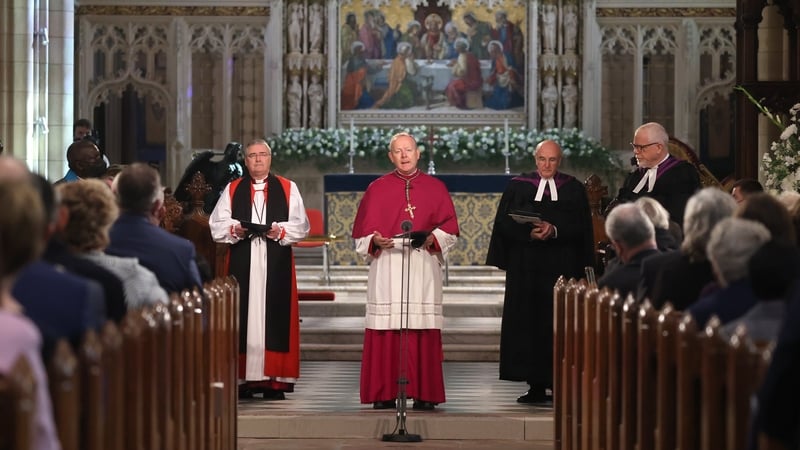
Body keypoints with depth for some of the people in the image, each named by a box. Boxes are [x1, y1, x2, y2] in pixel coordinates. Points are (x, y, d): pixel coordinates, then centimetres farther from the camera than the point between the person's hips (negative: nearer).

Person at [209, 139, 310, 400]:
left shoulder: (288, 189, 11)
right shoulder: (232, 190, 13)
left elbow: (301, 226, 5)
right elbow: (216, 225, 7)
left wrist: (280, 231, -13)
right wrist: (234, 230, -12)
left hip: (276, 264, -1)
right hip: (242, 263, 1)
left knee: (275, 317, -4)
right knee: (243, 317, -4)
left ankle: (275, 380, -2)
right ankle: (244, 378, -1)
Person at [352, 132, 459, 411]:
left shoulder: (435, 188, 11)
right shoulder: (377, 189, 10)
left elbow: (449, 227, 7)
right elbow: (362, 231, 8)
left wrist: (433, 238, -11)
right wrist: (375, 241, -12)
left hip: (424, 268, 0)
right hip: (386, 269, 0)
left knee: (423, 330, -4)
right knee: (385, 331, -5)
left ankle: (424, 393, -1)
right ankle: (384, 394, -2)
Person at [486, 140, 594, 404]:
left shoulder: (573, 189, 9)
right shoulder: (517, 187, 9)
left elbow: (580, 226, -1)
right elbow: (506, 224, 1)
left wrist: (554, 231, -17)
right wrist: (530, 233, -16)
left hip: (561, 268, 0)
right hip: (526, 268, 1)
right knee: (528, 322, -3)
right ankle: (536, 386, 0)